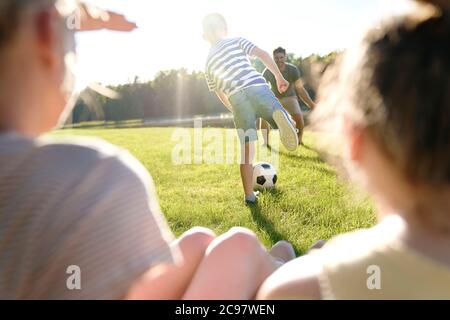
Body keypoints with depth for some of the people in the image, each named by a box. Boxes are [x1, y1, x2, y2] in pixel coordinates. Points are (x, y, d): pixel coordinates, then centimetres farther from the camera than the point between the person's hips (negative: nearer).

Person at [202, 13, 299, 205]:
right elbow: (262, 54, 3)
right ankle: (279, 115, -39)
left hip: (236, 98, 2)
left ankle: (249, 196, 7)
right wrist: (279, 76, 6)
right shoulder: (237, 41, 18)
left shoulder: (208, 63, 25)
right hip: (257, 87, -2)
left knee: (246, 150, 8)